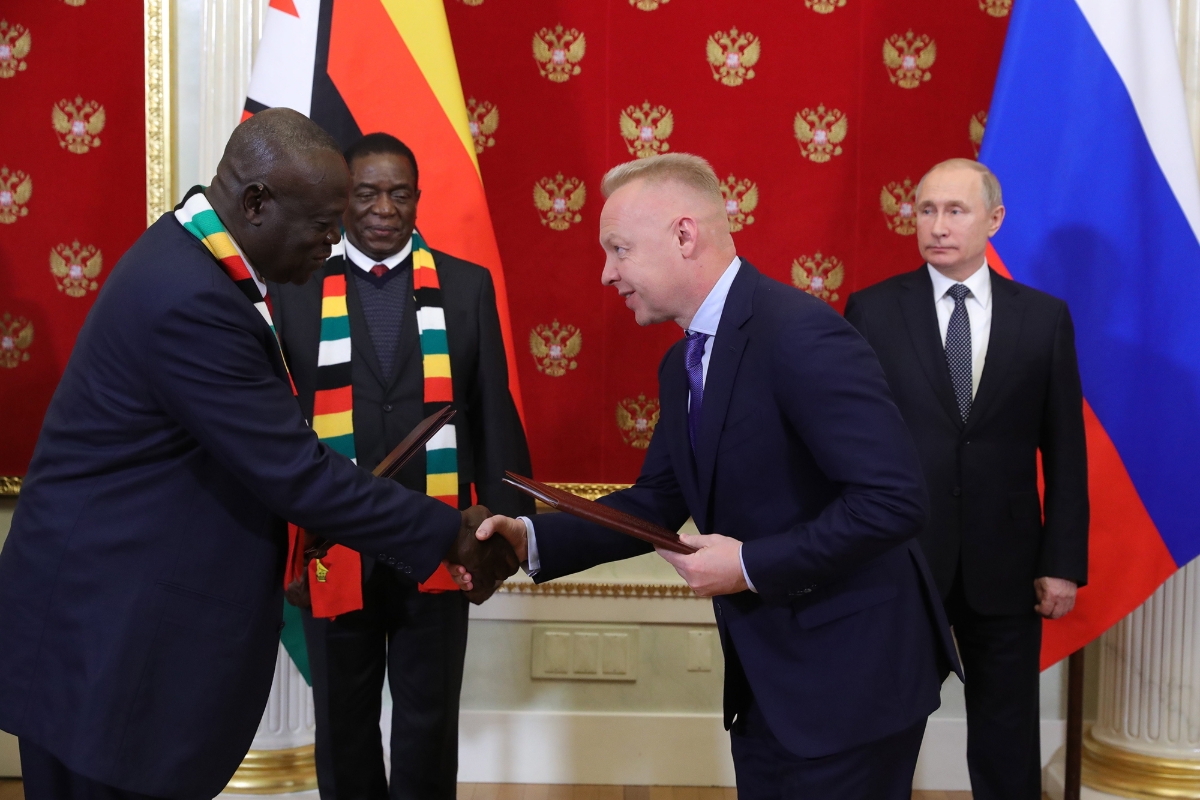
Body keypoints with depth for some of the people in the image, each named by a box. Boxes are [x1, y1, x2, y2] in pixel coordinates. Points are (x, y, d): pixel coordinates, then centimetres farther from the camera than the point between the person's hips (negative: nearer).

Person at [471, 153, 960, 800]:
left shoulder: (800, 334, -21)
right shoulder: (682, 365, 9)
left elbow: (893, 498, -26)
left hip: (850, 677, -8)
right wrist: (532, 541, 0)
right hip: (764, 680, 9)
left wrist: (750, 564, -21)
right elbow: (657, 503, 12)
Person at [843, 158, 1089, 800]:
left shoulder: (1044, 317, 1)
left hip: (1004, 565, 1)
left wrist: (1064, 562, -1)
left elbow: (1065, 451, 2)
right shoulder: (872, 310, -3)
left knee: (1007, 744, 13)